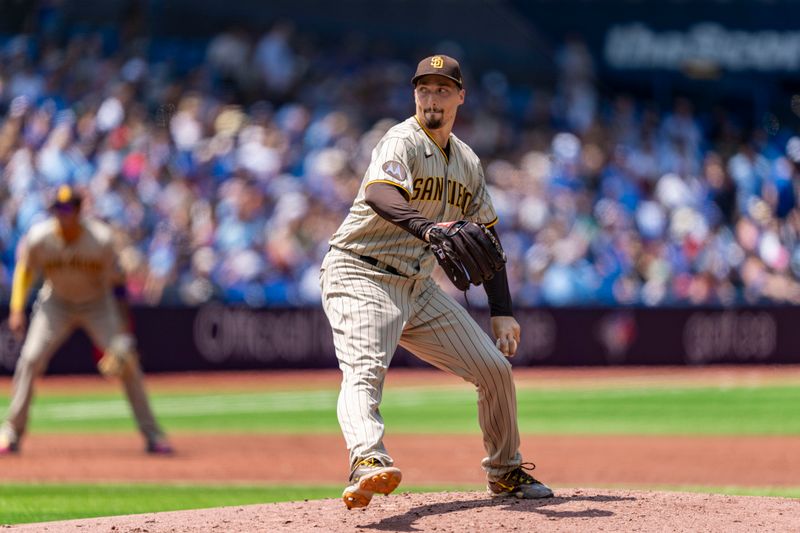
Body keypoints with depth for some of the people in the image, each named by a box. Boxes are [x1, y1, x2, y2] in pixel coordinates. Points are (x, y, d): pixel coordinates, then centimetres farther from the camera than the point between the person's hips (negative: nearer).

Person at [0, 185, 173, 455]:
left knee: (128, 362, -12)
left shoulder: (100, 239, -24)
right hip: (56, 303, 1)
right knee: (30, 359, -14)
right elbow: (25, 270, -1)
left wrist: (123, 330, -15)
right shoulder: (38, 238, -21)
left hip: (97, 303, -1)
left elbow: (115, 282, -13)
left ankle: (151, 434, -3)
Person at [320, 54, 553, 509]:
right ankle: (368, 463, -55)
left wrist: (502, 313, 9)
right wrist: (426, 227, -54)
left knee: (495, 366, 6)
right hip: (361, 278, -8)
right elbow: (379, 193, -35)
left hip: (418, 286, 8)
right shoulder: (403, 142, -13)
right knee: (365, 370, -31)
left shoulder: (468, 162, 11)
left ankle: (505, 472, 24)